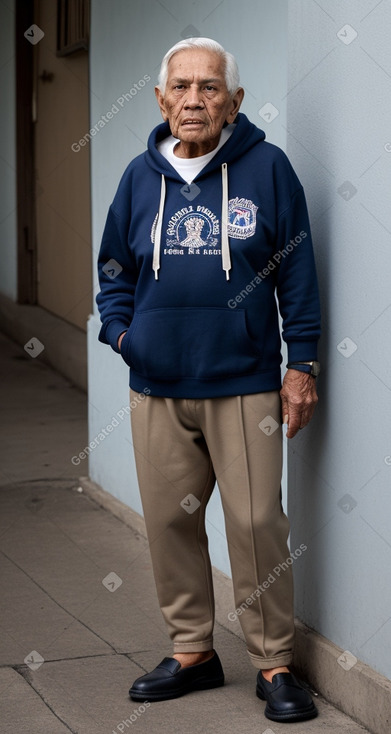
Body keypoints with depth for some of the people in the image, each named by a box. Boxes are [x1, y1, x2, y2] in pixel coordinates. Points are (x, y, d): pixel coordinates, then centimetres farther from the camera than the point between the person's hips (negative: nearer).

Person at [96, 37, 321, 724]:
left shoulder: (266, 167, -2)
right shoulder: (140, 175, 8)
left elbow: (296, 271, 1)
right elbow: (114, 267, 20)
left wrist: (300, 365, -2)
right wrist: (119, 329, 4)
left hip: (244, 387, -4)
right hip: (156, 389, 4)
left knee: (256, 522, -3)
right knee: (169, 521, 9)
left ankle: (274, 664, 10)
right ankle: (191, 651, 24)